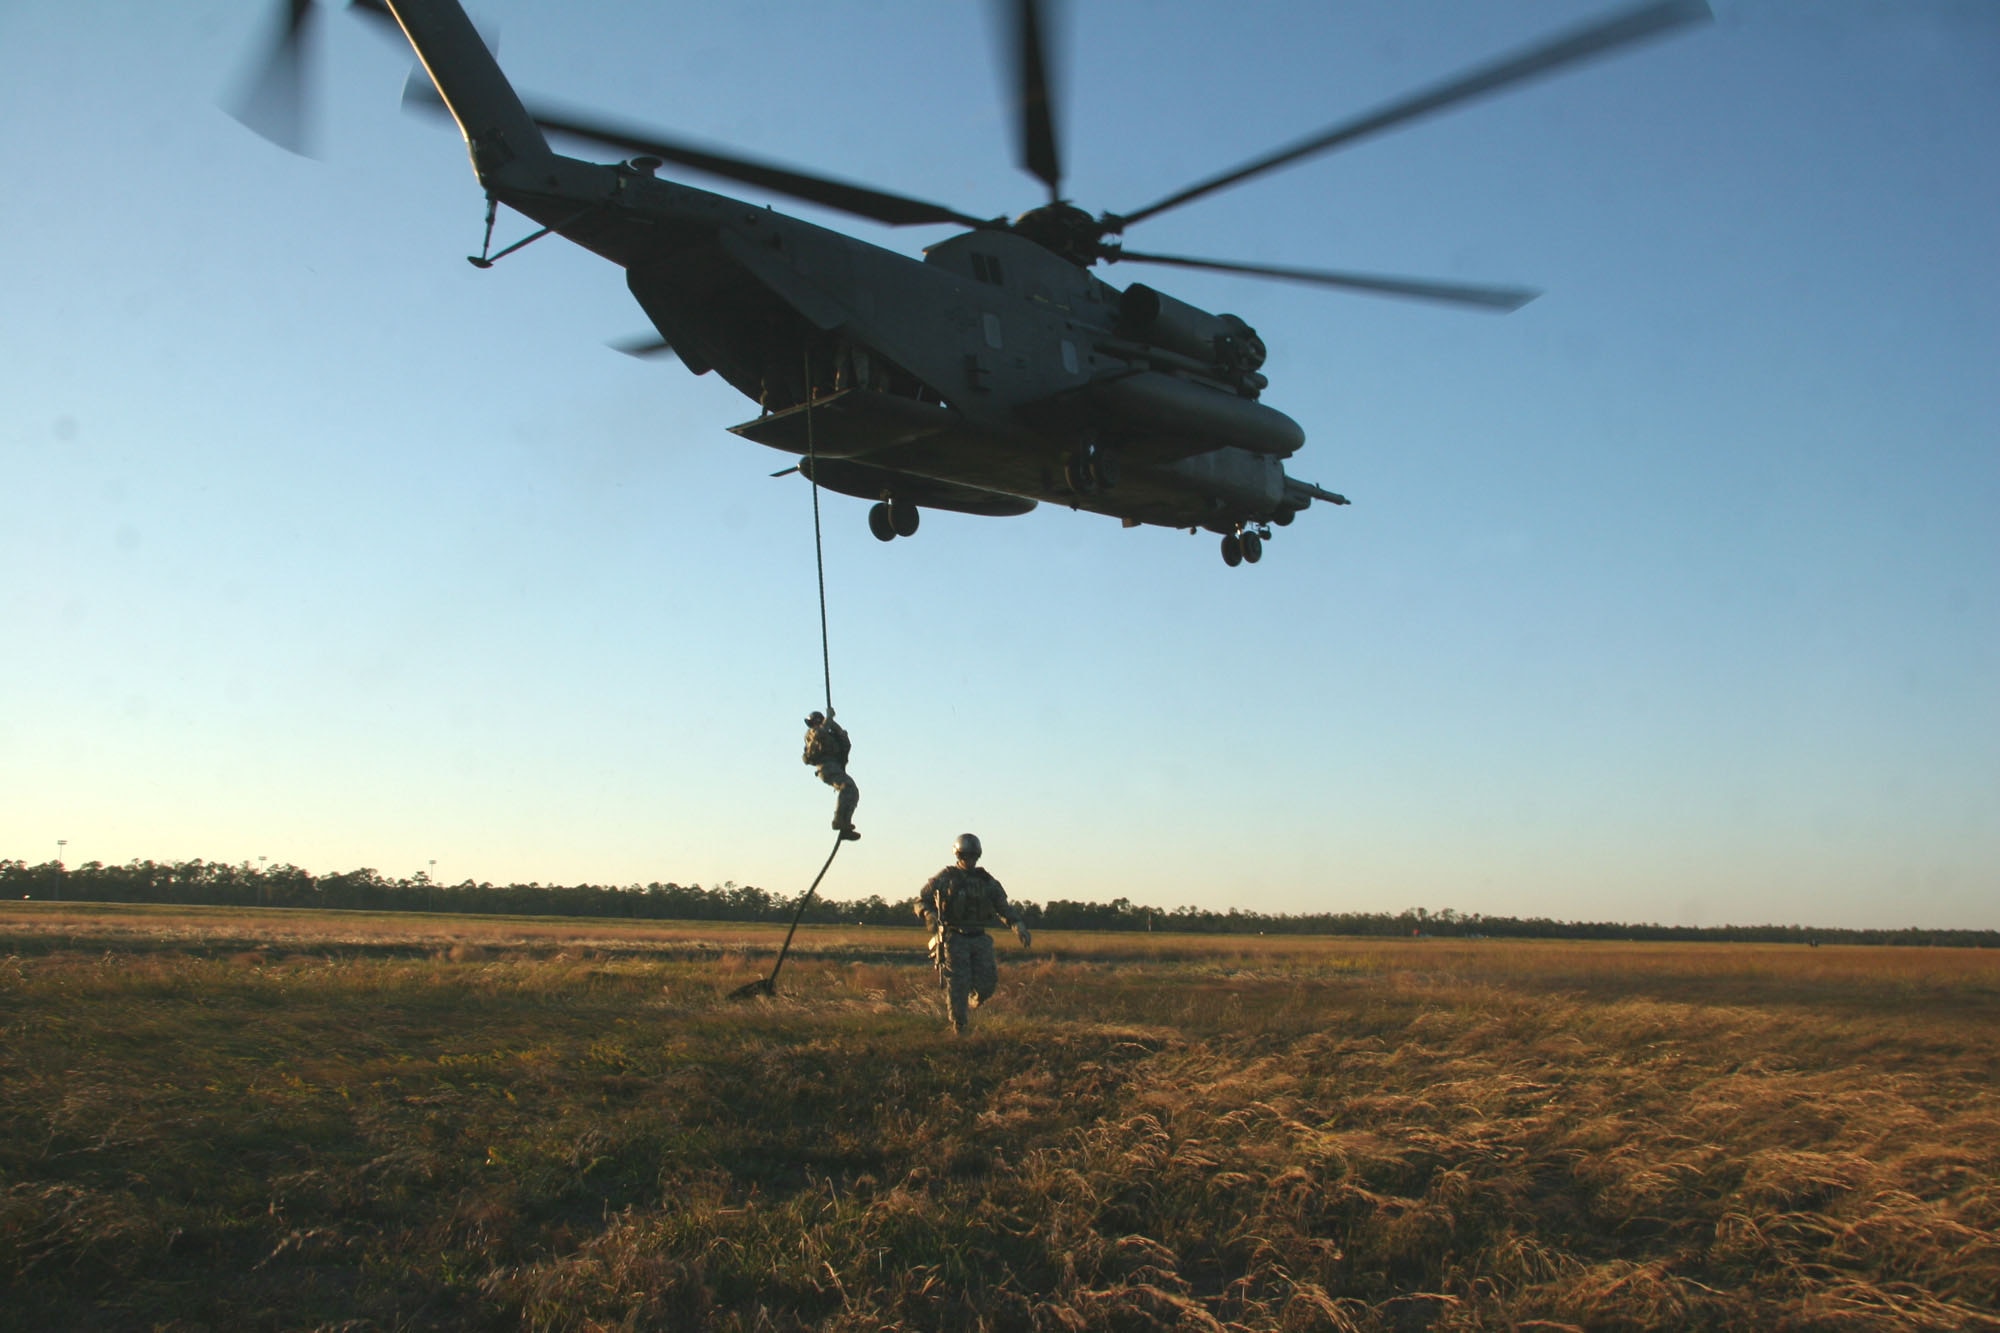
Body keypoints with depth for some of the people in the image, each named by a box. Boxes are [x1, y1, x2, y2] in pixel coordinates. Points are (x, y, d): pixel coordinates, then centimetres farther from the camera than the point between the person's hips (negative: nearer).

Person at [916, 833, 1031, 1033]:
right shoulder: (944, 878, -1)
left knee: (986, 983, -3)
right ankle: (958, 1027, 7)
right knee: (958, 986, -8)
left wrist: (1018, 925, -9)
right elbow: (921, 901, 2)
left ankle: (974, 1000, 30)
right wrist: (930, 916, -21)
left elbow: (1003, 906, 8)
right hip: (954, 939, -3)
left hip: (979, 939, 3)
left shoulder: (986, 881, 9)